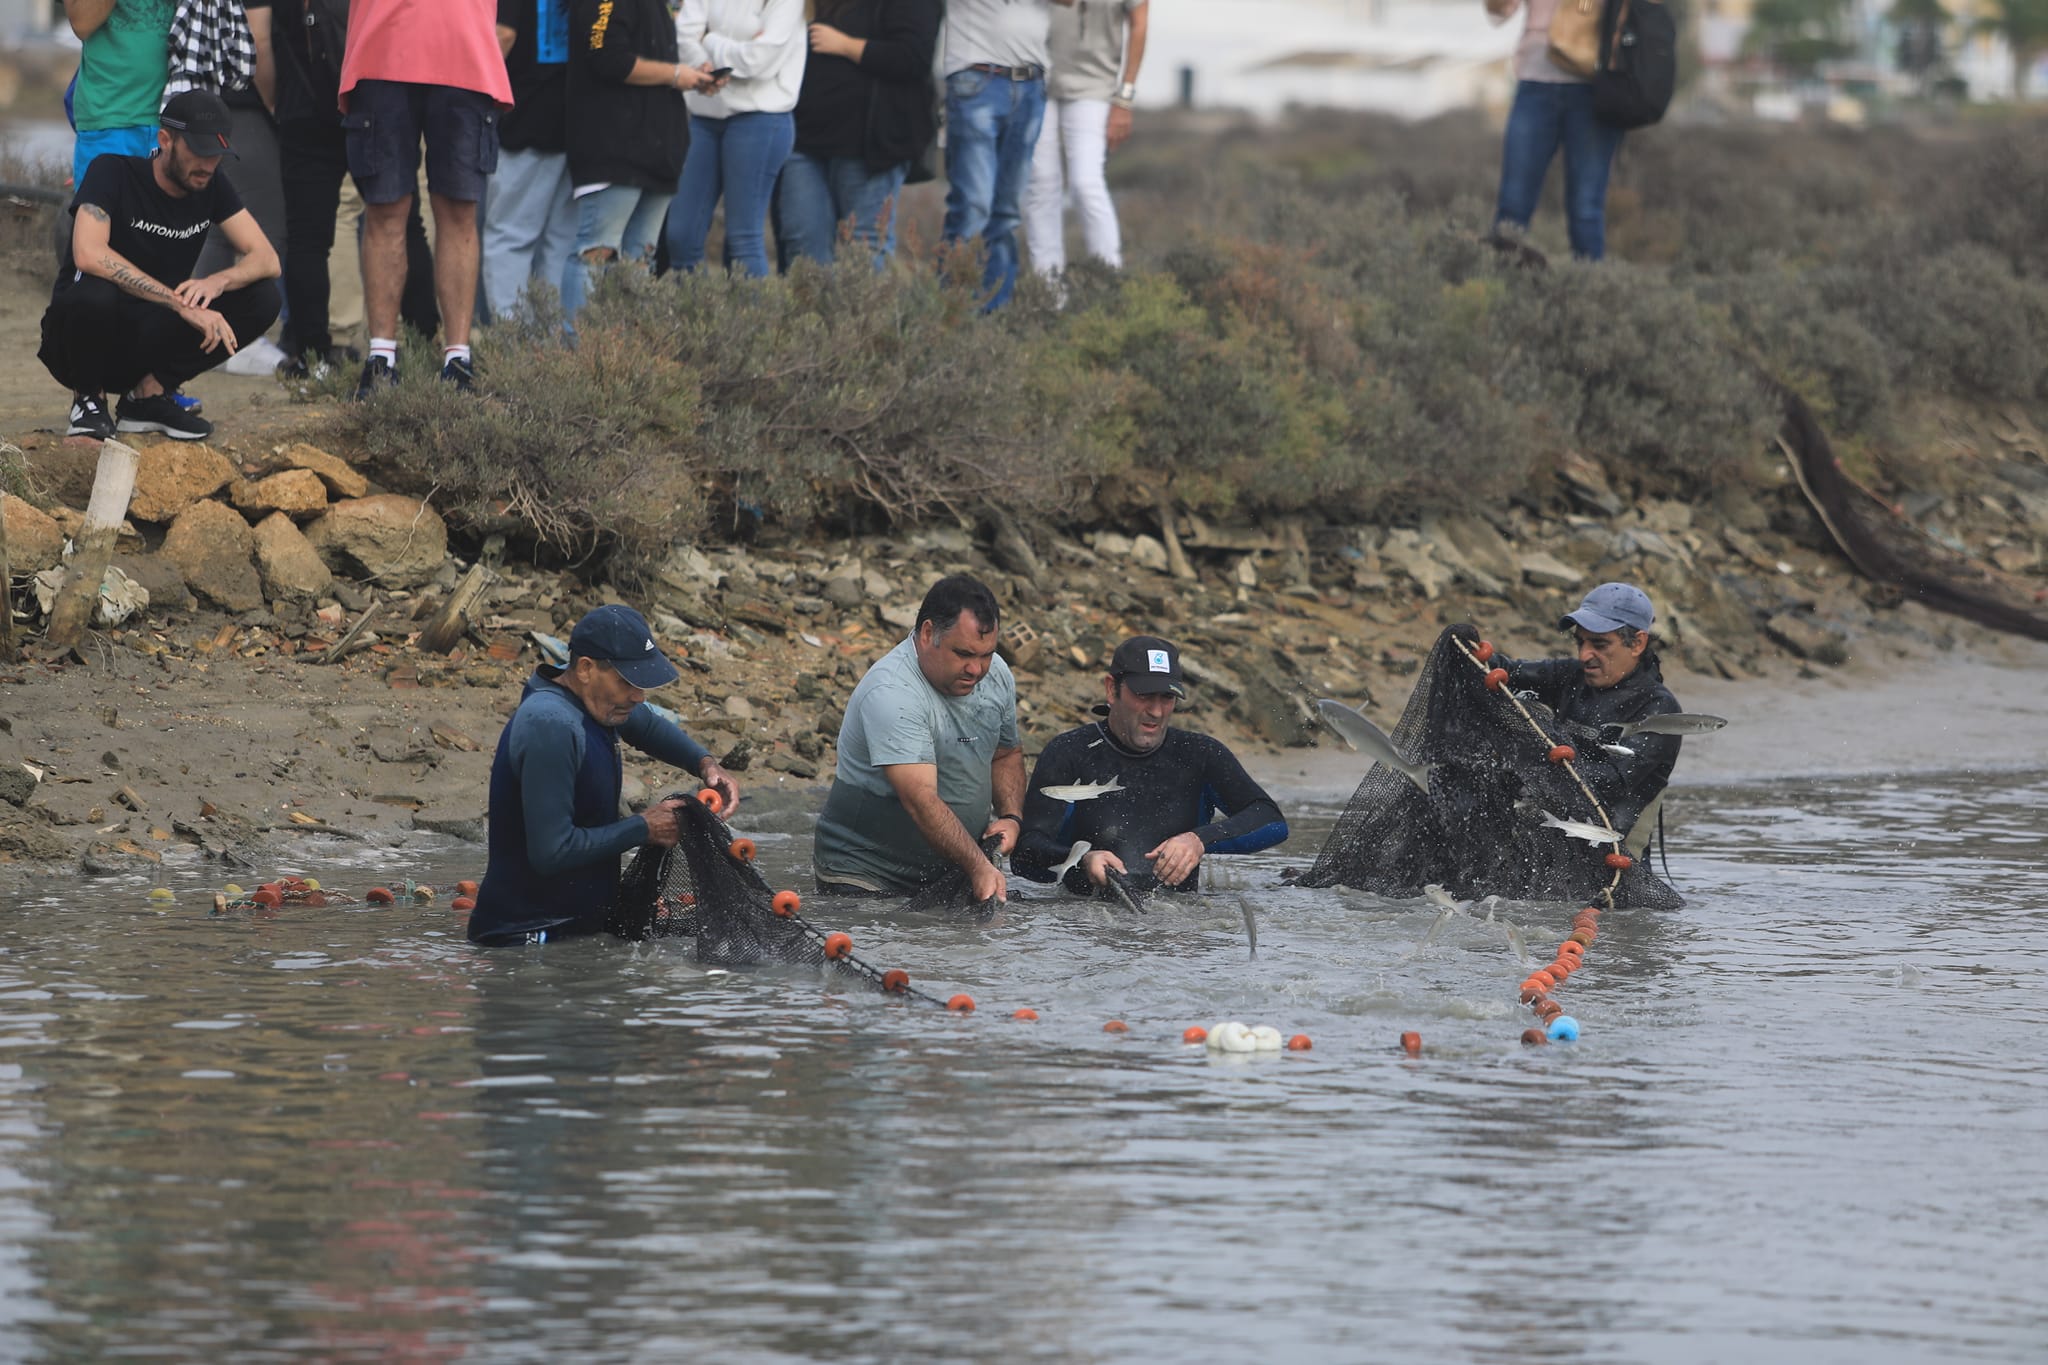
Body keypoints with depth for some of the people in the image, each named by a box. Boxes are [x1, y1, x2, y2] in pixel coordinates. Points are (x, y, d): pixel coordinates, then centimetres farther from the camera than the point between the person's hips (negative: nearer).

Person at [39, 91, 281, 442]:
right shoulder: (113, 172, -16)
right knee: (94, 293, -39)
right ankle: (88, 397, -8)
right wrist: (181, 304, -35)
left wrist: (215, 282, -28)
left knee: (262, 299, -12)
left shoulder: (210, 185, 1)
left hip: (151, 340, 5)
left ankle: (149, 394, -3)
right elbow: (89, 254, -33)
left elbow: (267, 260, -4)